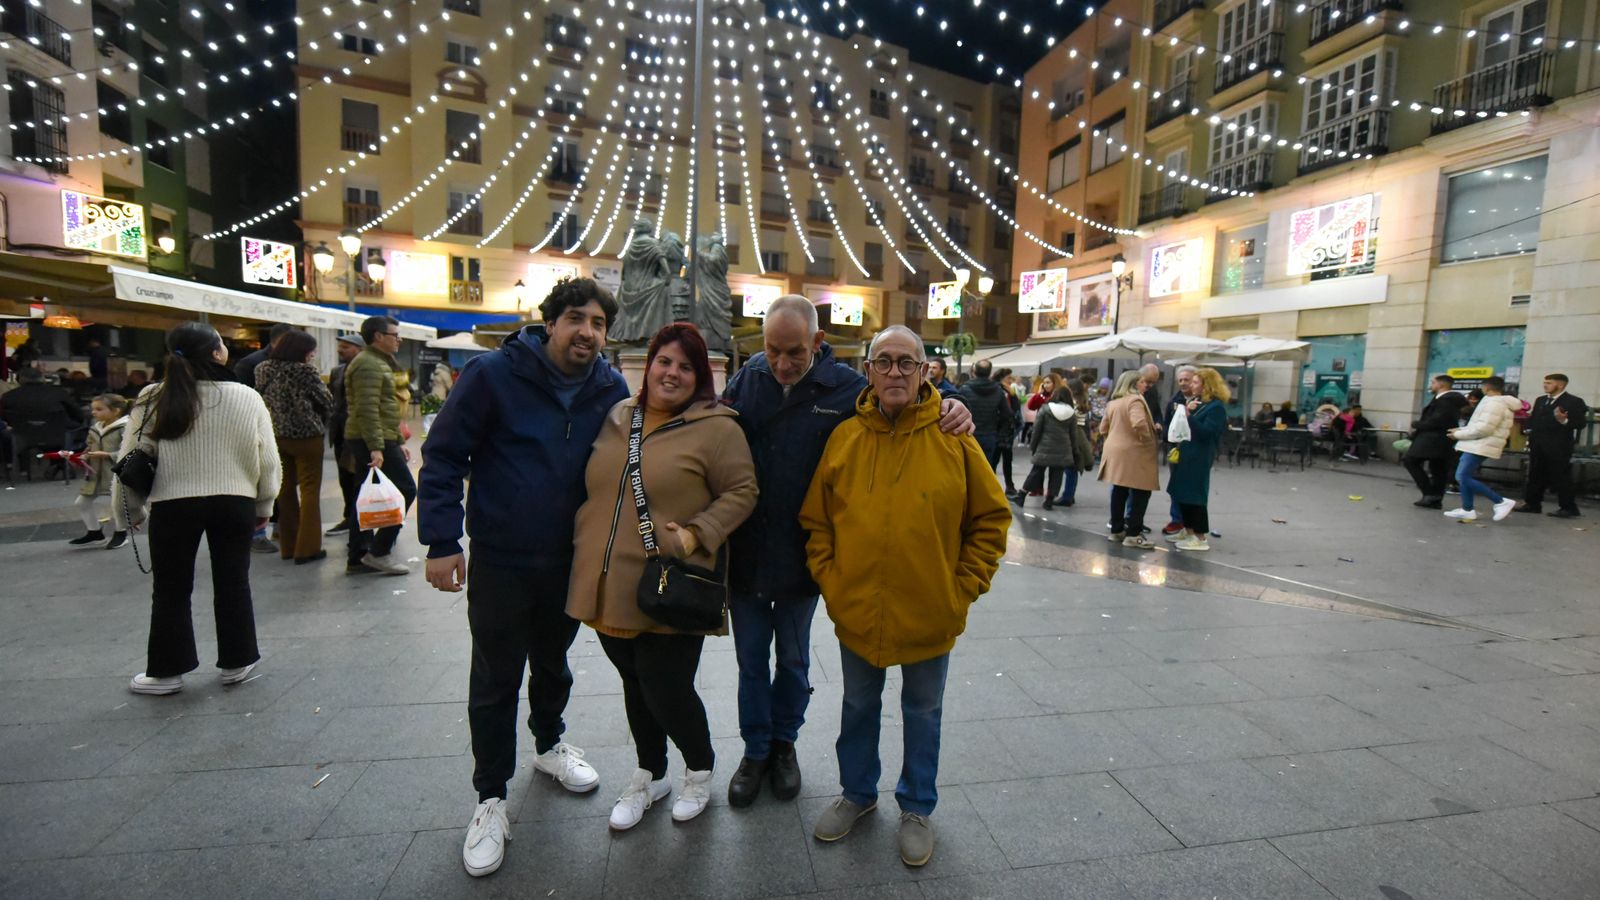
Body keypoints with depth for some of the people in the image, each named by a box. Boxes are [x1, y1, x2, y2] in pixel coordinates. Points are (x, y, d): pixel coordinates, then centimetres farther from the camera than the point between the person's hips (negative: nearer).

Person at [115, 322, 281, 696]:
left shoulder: (154, 399, -5)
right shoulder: (246, 397, -6)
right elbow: (267, 459, -2)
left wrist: (132, 509, 15)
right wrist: (264, 505, 11)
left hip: (173, 505, 0)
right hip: (235, 502, 0)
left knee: (171, 590, 14)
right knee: (233, 584, 12)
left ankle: (167, 671, 24)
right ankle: (236, 662, 22)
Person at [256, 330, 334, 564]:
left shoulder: (263, 369, 2)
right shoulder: (305, 371, -16)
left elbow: (260, 400, 9)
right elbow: (327, 401, -9)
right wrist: (320, 421, 10)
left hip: (275, 436, 6)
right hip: (305, 436, -6)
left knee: (285, 490, 14)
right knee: (309, 490, 1)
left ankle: (288, 546, 21)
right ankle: (307, 548, 0)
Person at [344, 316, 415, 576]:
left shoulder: (379, 363, 21)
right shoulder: (369, 364, -13)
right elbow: (367, 410, -23)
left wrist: (398, 442, 23)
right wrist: (376, 447, -28)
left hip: (375, 440, 10)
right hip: (374, 441, -10)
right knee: (405, 490, -7)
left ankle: (356, 558, 16)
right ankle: (378, 551, -3)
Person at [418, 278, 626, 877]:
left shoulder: (612, 390, -4)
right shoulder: (494, 374, -15)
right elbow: (442, 456, -11)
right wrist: (442, 542, -15)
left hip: (569, 560, 4)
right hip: (500, 560, -3)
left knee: (552, 664, 23)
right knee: (496, 681, 9)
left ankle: (549, 744, 48)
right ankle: (491, 800, 28)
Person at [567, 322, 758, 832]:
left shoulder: (716, 427, -8)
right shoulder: (617, 417, 9)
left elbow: (741, 493, -8)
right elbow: (594, 488, 19)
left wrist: (696, 534, -18)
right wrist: (586, 543, 11)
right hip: (610, 585, 6)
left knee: (667, 692, 2)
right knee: (635, 684, 20)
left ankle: (700, 771, 33)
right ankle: (649, 776, 43)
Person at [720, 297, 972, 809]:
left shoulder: (847, 388, -13)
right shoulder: (745, 380, -6)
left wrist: (952, 409, -21)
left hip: (802, 557, -1)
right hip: (744, 554, 2)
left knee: (793, 659, 20)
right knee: (751, 661, 17)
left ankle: (784, 743, 45)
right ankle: (755, 750, 39)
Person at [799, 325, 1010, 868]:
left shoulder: (952, 437, -9)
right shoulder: (844, 437, -5)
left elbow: (991, 517, -3)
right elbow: (815, 518, 3)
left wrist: (967, 585, -7)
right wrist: (827, 576, -4)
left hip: (930, 613, -1)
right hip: (856, 611, 2)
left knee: (923, 712, 19)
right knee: (859, 706, 22)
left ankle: (917, 808, 43)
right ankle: (857, 793, 46)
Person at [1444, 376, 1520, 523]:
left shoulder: (1494, 403, -16)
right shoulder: (1499, 403, 19)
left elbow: (1483, 428, -22)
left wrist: (1459, 434, -12)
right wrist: (1461, 430, 11)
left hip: (1480, 446, -11)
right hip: (1478, 445, 11)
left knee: (1463, 477, -13)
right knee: (1464, 476, 11)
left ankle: (1501, 501, -8)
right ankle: (1467, 510, 12)